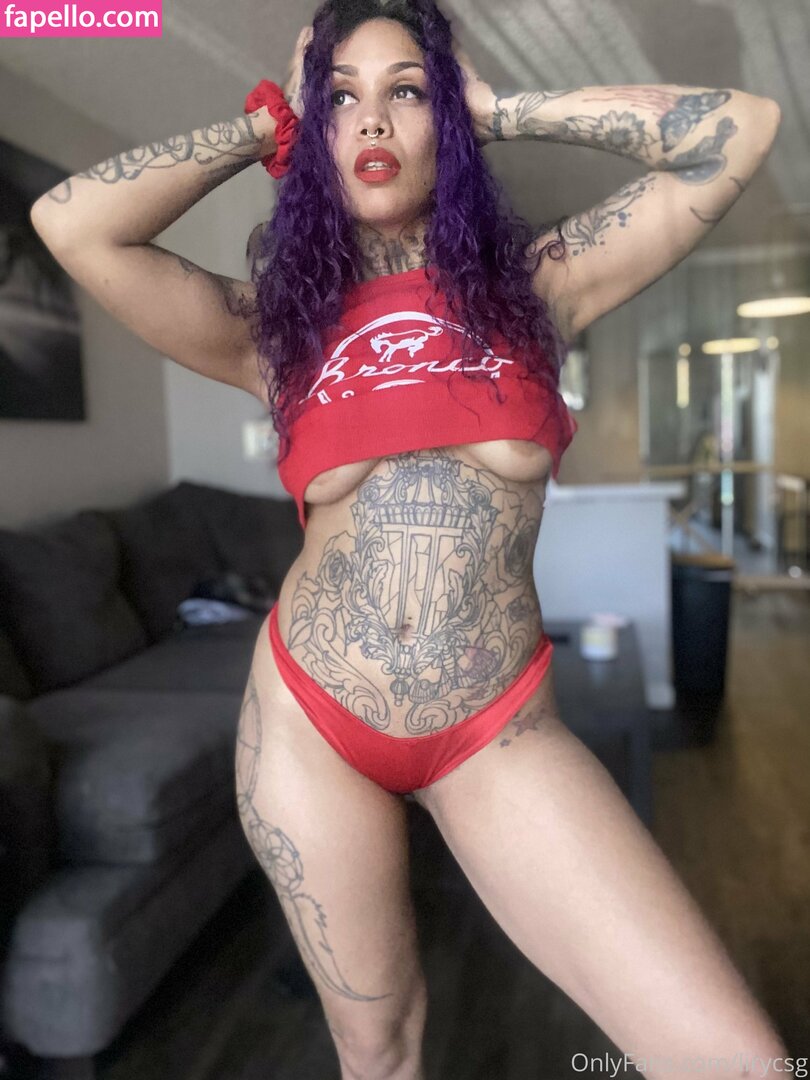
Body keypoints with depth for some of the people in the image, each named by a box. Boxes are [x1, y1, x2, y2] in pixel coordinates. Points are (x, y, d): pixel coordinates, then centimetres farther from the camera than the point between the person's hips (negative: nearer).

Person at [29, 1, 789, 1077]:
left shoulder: (536, 284, 5)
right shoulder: (276, 324, 4)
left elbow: (738, 130, 0)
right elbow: (72, 224, -8)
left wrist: (503, 112, 4)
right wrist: (266, 127, 3)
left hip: (499, 730, 0)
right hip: (307, 722, 1)